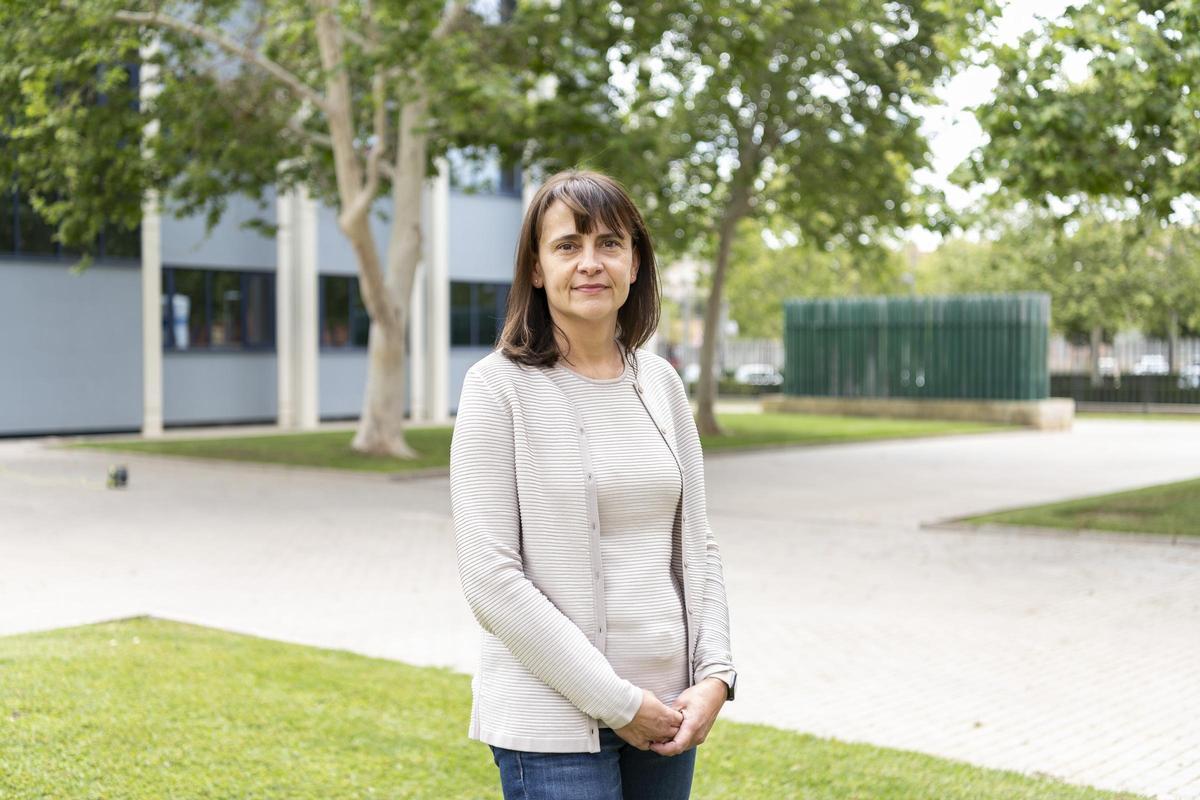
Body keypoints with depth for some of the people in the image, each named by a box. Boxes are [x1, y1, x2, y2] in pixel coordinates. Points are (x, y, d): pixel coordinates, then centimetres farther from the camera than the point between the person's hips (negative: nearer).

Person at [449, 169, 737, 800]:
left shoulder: (660, 381, 7)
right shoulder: (499, 386, -9)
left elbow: (696, 545, 11)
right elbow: (490, 580, -13)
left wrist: (714, 676, -3)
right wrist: (616, 702, -13)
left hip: (664, 709, 5)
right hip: (552, 722, -5)